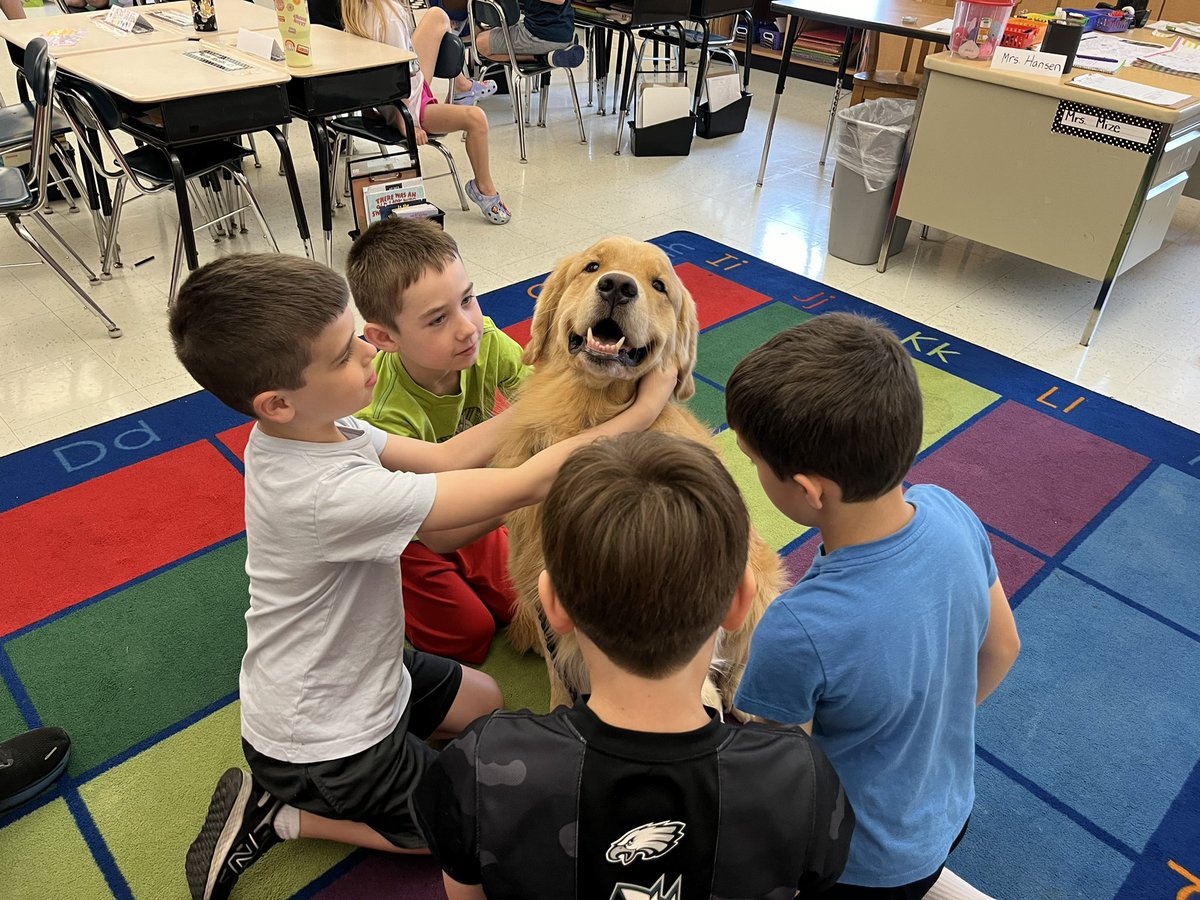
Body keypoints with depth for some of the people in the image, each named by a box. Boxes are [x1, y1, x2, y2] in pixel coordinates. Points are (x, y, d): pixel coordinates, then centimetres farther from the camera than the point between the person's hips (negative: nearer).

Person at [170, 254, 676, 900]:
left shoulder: (306, 425, -12)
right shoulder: (333, 494, -39)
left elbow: (443, 456, -8)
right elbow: (526, 486, -37)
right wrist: (645, 407, -26)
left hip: (355, 672, 8)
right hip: (322, 747, -7)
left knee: (484, 702, 24)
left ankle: (280, 793, 19)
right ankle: (280, 816, 10)